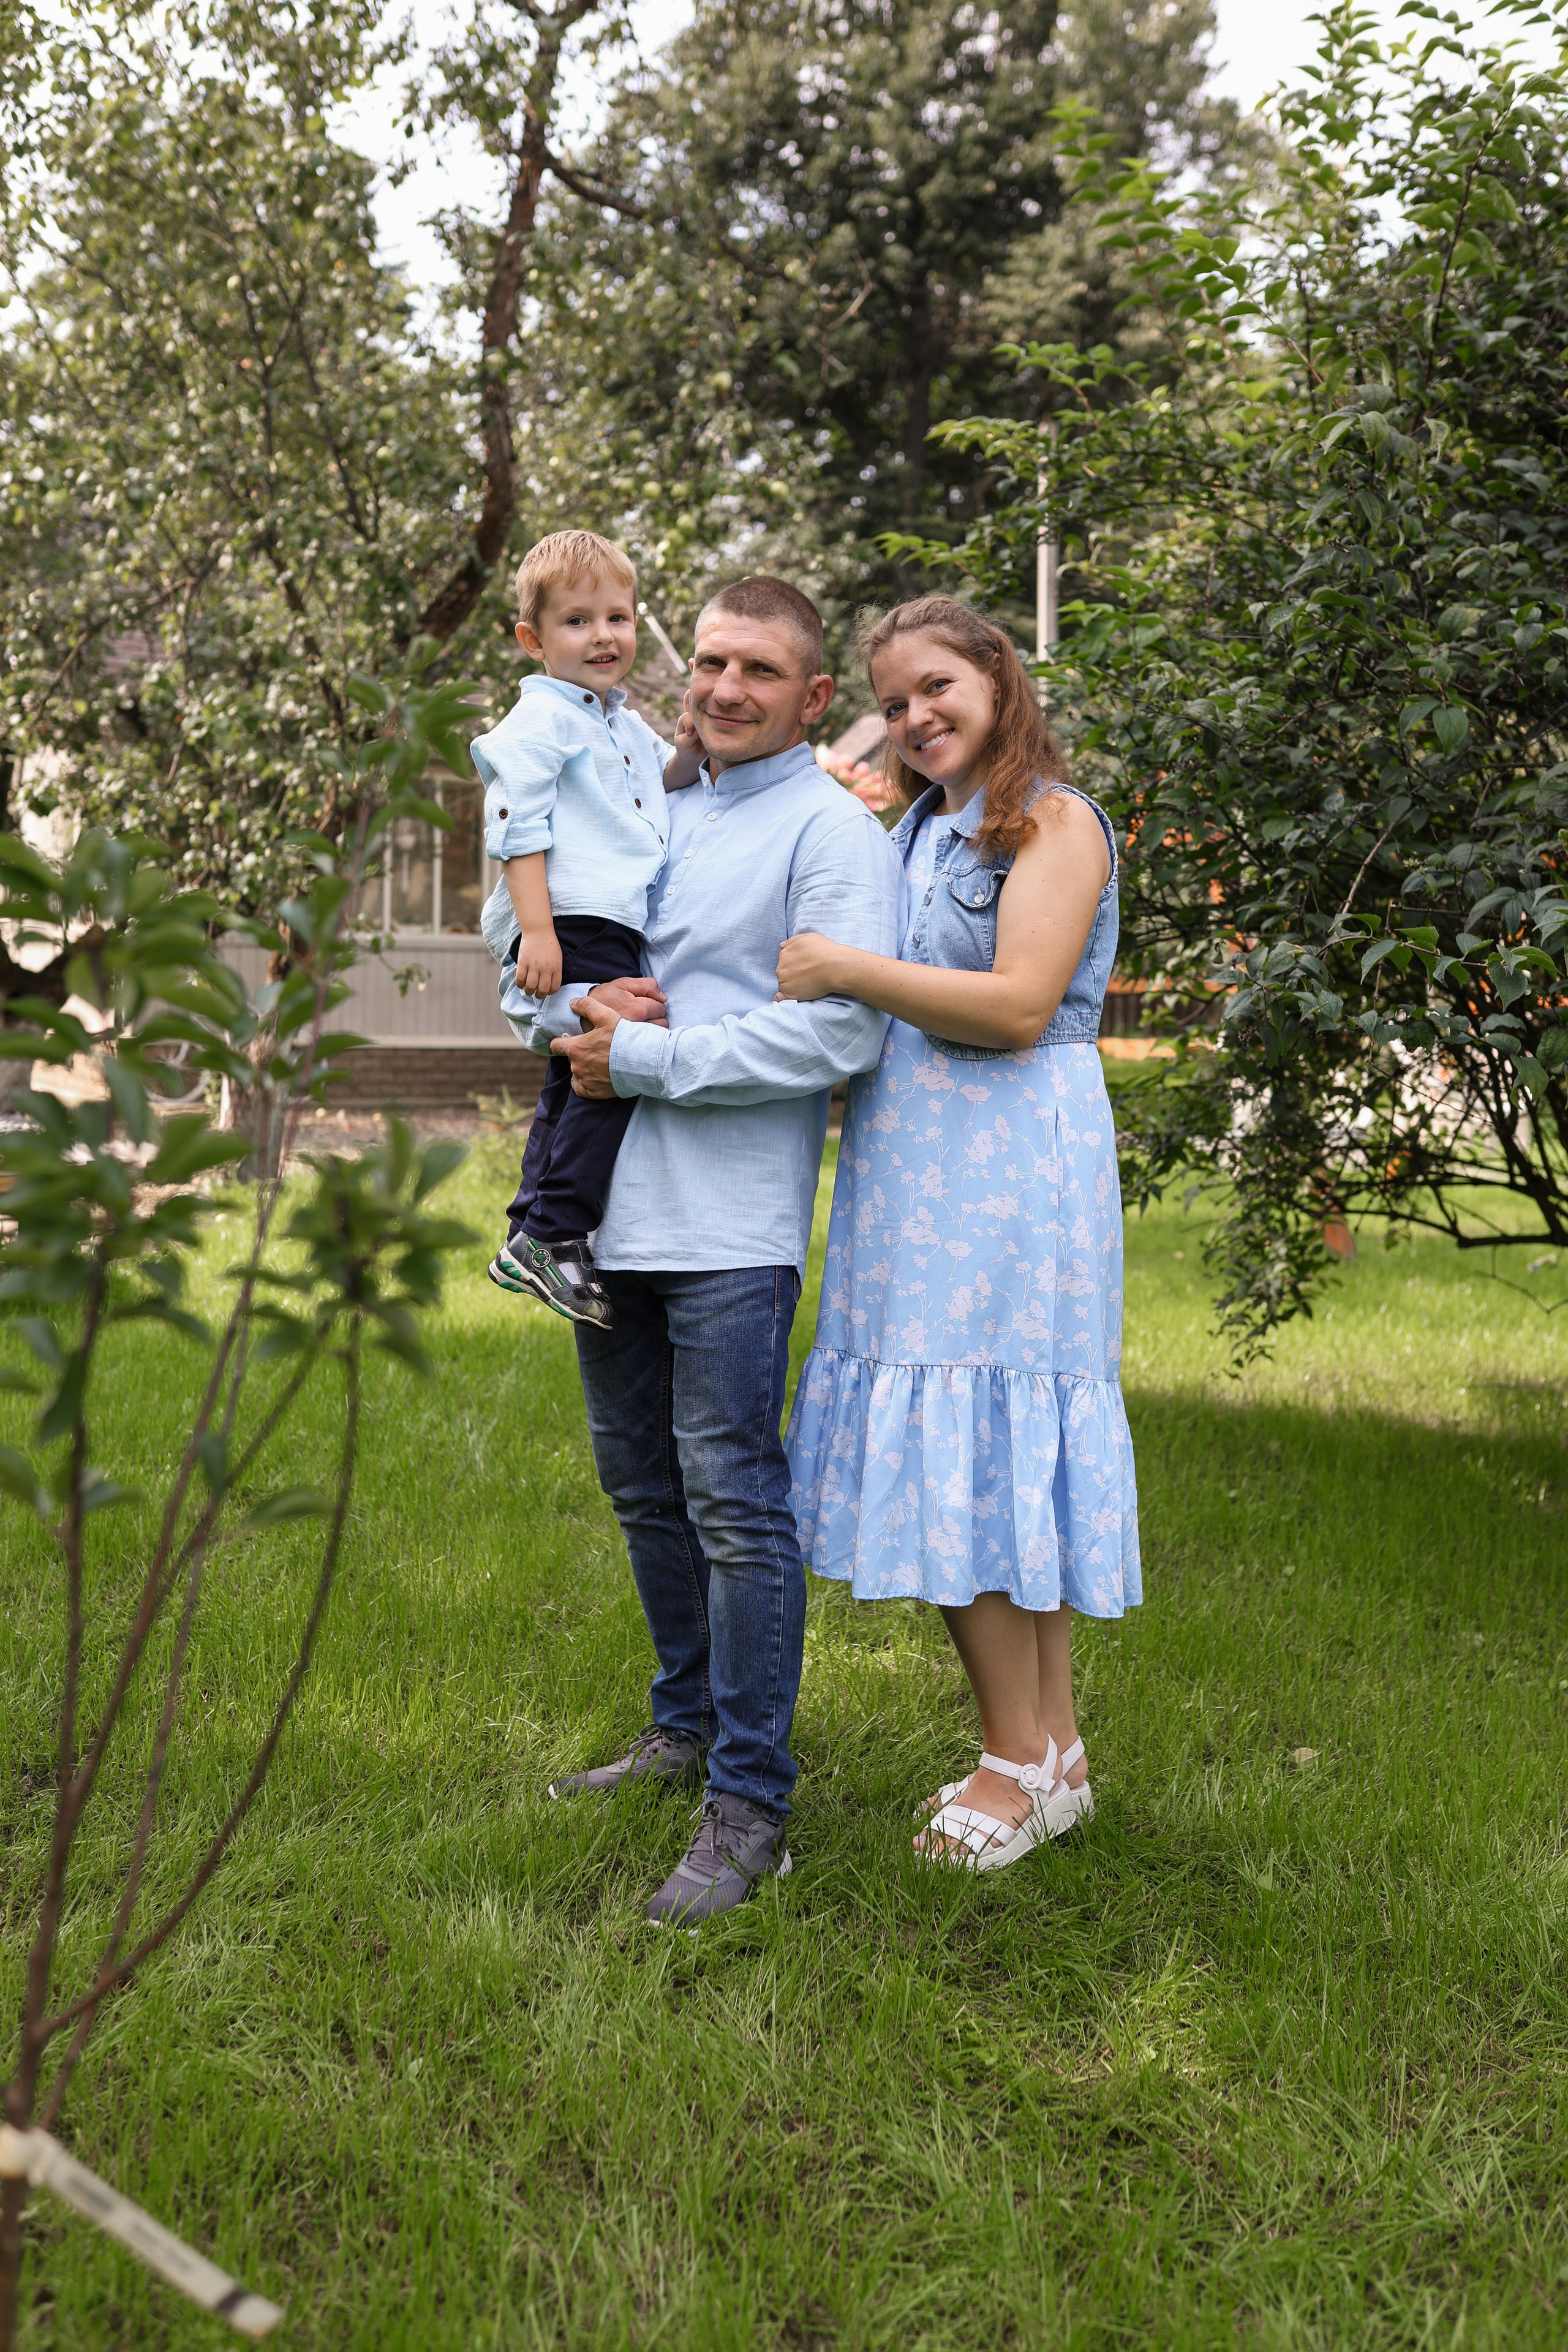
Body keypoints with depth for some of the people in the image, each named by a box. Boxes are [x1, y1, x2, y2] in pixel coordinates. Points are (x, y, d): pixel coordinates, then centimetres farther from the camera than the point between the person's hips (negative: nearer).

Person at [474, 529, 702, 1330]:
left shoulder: (627, 727, 20)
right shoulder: (540, 721, -7)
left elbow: (660, 795, 34)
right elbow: (517, 829, -15)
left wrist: (686, 755, 11)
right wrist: (536, 930, -24)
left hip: (618, 934, 10)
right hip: (570, 931, -10)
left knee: (577, 1086, 16)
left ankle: (529, 1236, 26)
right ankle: (552, 1235, -15)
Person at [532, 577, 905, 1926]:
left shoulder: (834, 830, -6)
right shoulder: (660, 819, 17)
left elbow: (840, 1032, -17)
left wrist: (646, 1057, -14)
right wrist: (586, 1003, -6)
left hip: (729, 1225, -8)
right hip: (614, 1208, 8)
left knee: (733, 1501, -7)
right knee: (645, 1485, 17)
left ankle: (750, 1806, 1)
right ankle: (687, 1727, 33)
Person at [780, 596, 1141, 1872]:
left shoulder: (1052, 821, -5)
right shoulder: (921, 832, 21)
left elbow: (1018, 1006, -17)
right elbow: (879, 1025, 24)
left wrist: (845, 969, -14)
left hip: (1006, 1174, -8)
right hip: (915, 1173, 8)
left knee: (972, 1446, -8)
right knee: (995, 1458, 7)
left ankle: (1022, 1761, 1)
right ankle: (1054, 1749, 14)